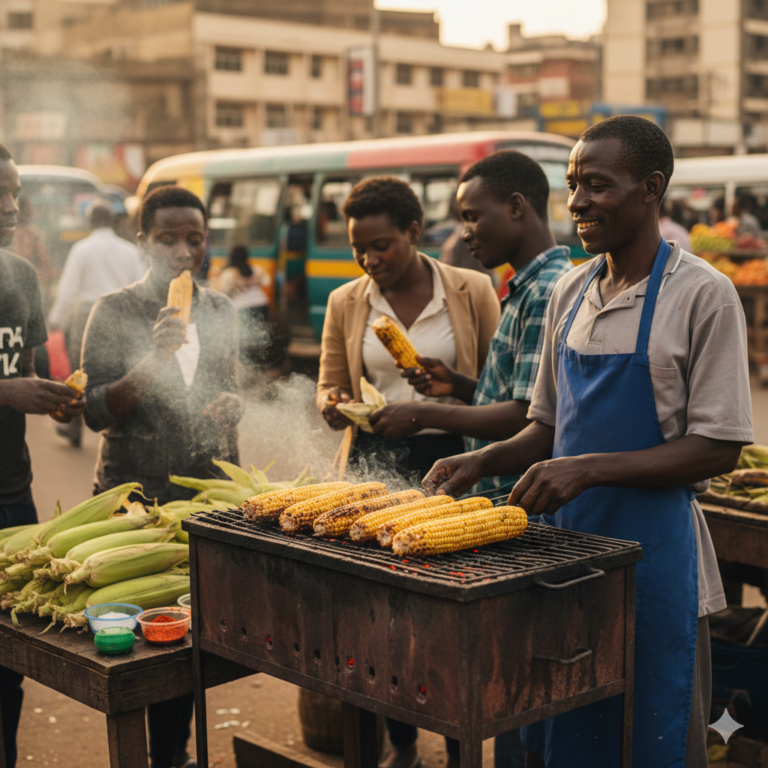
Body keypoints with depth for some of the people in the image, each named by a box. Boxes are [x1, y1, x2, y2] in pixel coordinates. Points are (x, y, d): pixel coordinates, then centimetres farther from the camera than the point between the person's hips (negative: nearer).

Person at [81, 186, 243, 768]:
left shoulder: (220, 310, 10)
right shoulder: (116, 311, -5)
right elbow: (96, 412, -11)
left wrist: (230, 405, -1)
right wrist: (153, 360, -25)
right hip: (137, 497, -4)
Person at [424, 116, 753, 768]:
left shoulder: (703, 294, -10)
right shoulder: (570, 292, 9)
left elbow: (719, 448, -14)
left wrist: (591, 469, -21)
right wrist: (484, 461, -1)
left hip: (652, 554, -6)